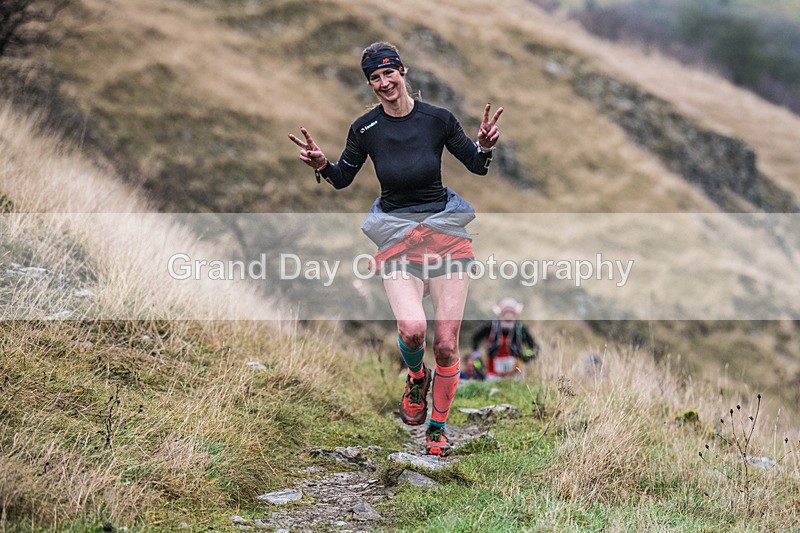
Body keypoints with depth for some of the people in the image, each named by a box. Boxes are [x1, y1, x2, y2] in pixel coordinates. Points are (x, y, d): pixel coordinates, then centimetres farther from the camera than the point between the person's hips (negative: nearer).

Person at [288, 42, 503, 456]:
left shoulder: (437, 118, 0)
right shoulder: (365, 128, 2)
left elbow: (478, 167, 7)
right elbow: (342, 179, 12)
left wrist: (485, 146, -14)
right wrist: (321, 165, -8)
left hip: (444, 229, 0)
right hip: (395, 235, 0)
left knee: (446, 343, -2)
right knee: (412, 328, -24)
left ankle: (438, 427, 19)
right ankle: (416, 378, 12)